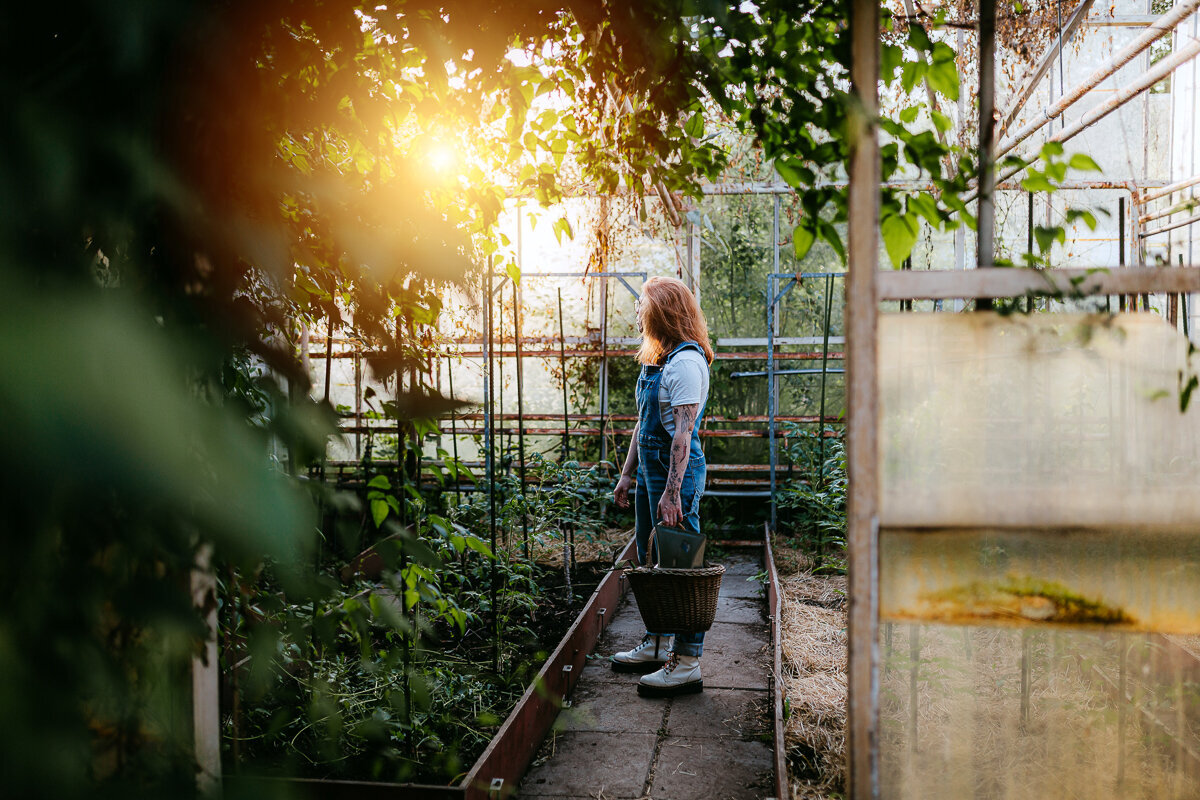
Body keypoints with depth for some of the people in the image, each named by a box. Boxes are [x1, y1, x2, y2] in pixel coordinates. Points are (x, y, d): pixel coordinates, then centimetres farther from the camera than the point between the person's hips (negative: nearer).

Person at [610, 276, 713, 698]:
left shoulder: (686, 362, -17)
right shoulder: (656, 359, 14)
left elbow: (683, 434, -22)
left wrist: (672, 493, -25)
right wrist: (627, 473, 20)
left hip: (676, 471, -10)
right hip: (650, 468, 10)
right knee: (652, 562, 18)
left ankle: (687, 663, 3)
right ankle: (656, 646, 32)